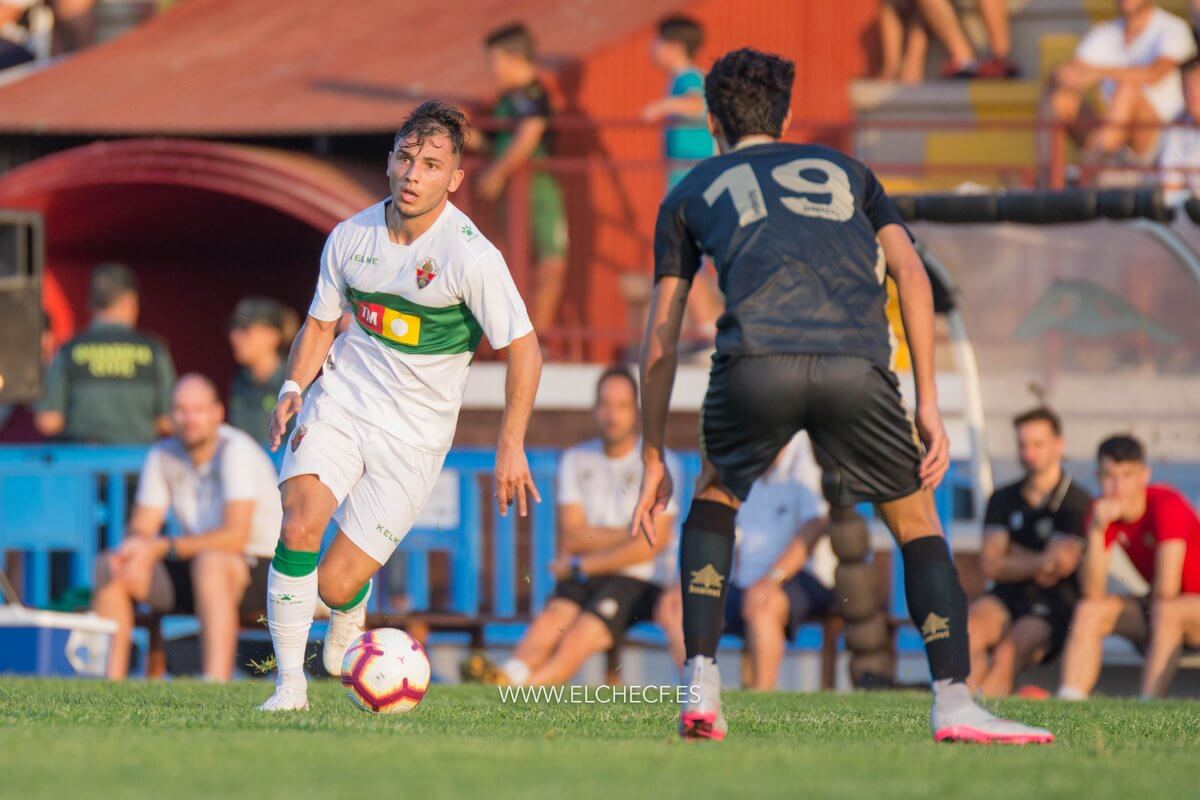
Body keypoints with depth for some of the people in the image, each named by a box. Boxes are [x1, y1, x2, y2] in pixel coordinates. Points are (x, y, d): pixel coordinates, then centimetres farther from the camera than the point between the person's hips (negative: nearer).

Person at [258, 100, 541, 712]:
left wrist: (511, 446, -13)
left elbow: (524, 350, -9)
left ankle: (346, 636, 33)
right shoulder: (351, 238, -2)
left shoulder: (472, 257, -16)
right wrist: (293, 388, -5)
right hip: (340, 402, 3)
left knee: (336, 584, -6)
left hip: (413, 432, -3)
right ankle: (289, 683, -12)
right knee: (299, 525, -24)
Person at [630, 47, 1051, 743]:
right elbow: (911, 273, 17)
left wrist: (654, 461, 30)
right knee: (916, 518, 18)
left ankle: (701, 687, 16)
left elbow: (661, 339, 25)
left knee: (716, 497, 28)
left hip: (757, 360, 0)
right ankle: (955, 704, 3)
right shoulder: (844, 172, 33)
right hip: (858, 362, 0)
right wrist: (929, 405, 15)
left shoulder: (693, 192, 30)